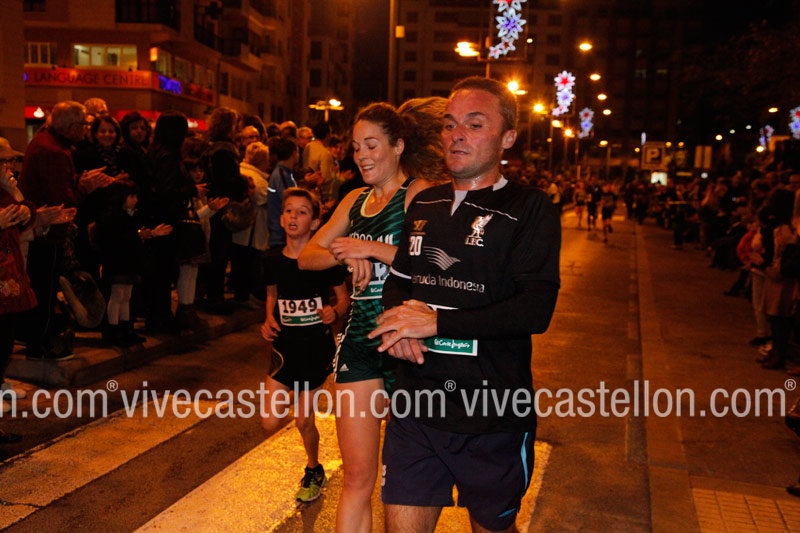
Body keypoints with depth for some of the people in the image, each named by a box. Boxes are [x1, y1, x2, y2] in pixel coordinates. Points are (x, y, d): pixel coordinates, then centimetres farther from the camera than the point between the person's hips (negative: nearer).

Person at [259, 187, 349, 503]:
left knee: (303, 419, 5)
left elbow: (343, 297, -2)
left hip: (317, 344, -3)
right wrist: (269, 320, -2)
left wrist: (335, 311, -23)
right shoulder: (274, 260, -1)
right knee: (270, 424, -3)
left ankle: (313, 471, 34)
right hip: (284, 345, 3)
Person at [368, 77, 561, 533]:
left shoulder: (531, 209, -7)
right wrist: (400, 323, -6)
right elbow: (398, 280, 18)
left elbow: (536, 309, -17)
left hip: (494, 413, -4)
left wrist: (436, 321, -20)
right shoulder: (424, 205, 11)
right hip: (416, 401, 4)